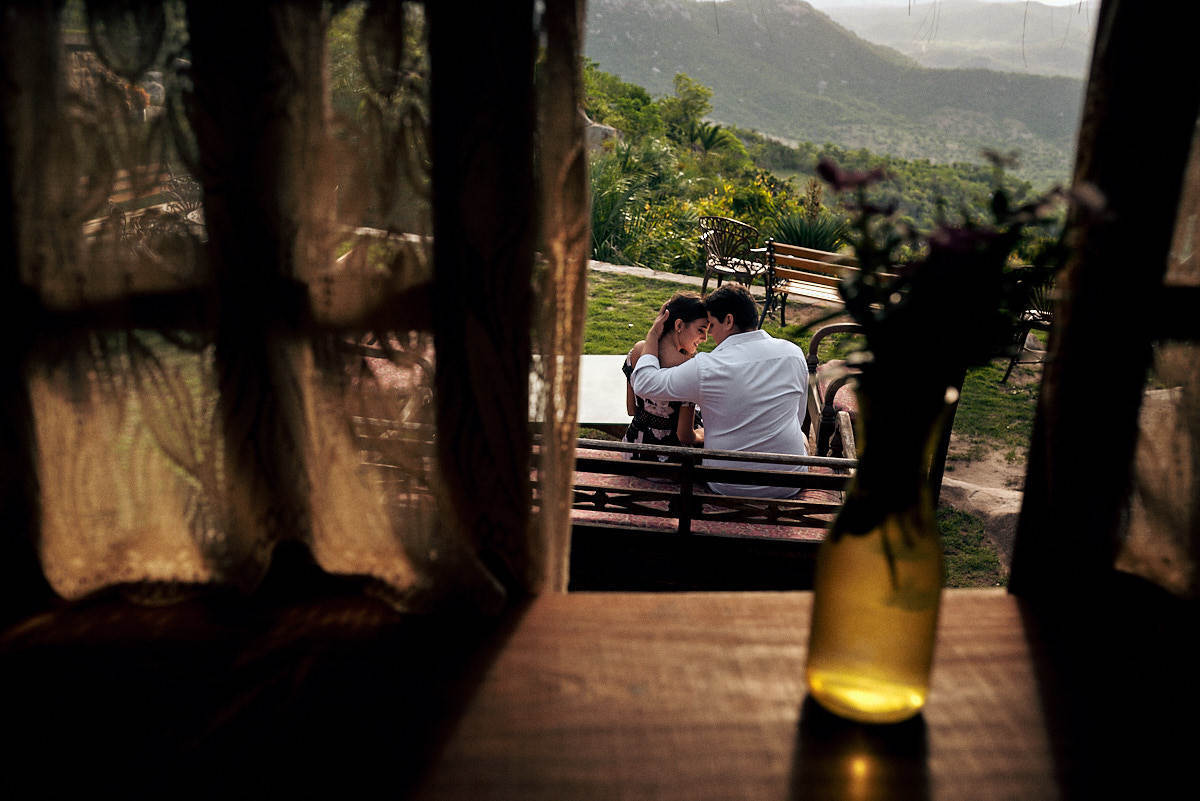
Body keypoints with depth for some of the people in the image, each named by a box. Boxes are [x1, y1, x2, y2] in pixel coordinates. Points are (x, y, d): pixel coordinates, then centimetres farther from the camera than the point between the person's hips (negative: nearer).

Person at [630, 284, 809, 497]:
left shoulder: (704, 368, -19)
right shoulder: (794, 353, -6)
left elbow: (644, 383, -7)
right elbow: (798, 418, 8)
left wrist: (652, 336, 5)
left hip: (728, 487, -2)